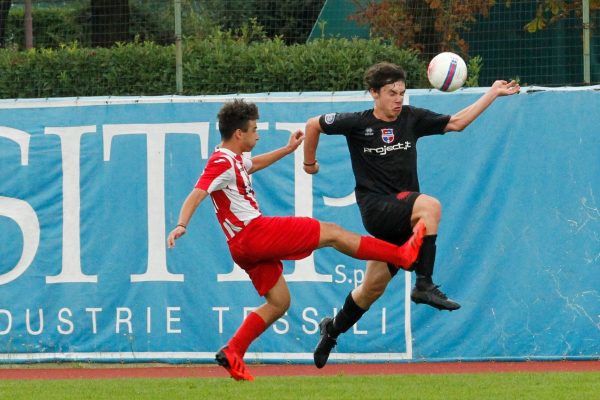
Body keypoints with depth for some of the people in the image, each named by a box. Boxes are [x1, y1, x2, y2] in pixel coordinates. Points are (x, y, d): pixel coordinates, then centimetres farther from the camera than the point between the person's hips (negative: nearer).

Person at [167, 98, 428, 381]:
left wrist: (287, 149, 44)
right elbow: (195, 196, -25)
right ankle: (402, 254, 2)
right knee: (332, 233, -4)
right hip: (255, 232, -11)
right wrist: (181, 226, -40)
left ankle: (232, 353, 7)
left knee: (279, 303, 15)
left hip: (246, 245, 11)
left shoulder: (234, 159, 16)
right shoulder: (222, 162, -14)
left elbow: (254, 164, 40)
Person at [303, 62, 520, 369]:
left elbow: (456, 122, 9)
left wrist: (493, 93, 3)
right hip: (376, 208, -5)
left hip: (401, 212, 5)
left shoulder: (411, 118, 7)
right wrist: (309, 163, 20)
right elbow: (313, 124, 11)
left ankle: (333, 329, 34)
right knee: (430, 205, -32)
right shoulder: (358, 124, -2)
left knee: (374, 287, 11)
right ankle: (424, 285, -34)